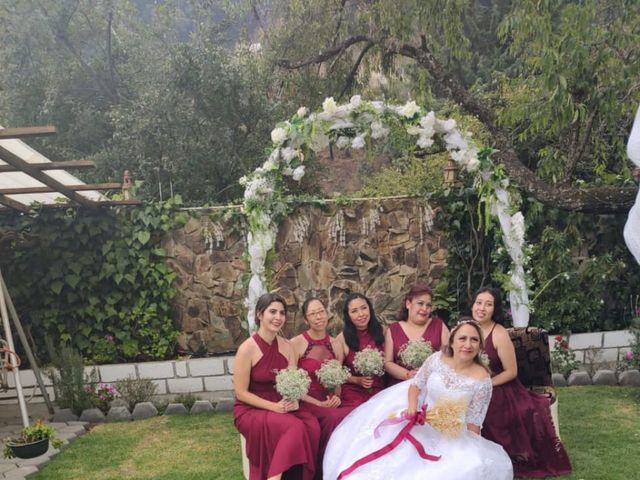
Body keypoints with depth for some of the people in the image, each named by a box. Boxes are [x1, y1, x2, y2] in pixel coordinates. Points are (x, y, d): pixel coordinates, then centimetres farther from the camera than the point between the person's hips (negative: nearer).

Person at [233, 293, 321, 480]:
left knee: (312, 425, -24)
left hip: (282, 406, 5)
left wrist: (294, 400, -18)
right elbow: (241, 393, -12)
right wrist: (273, 407, -21)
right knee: (294, 427, -30)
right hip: (250, 410, -5)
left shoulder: (286, 346, 4)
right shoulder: (247, 348, -13)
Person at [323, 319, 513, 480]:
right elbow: (416, 384, 1)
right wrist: (412, 407, -15)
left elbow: (473, 421, -9)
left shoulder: (482, 379, -16)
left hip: (452, 436, -2)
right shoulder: (437, 359, -10)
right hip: (420, 422, 2)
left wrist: (470, 451, -10)